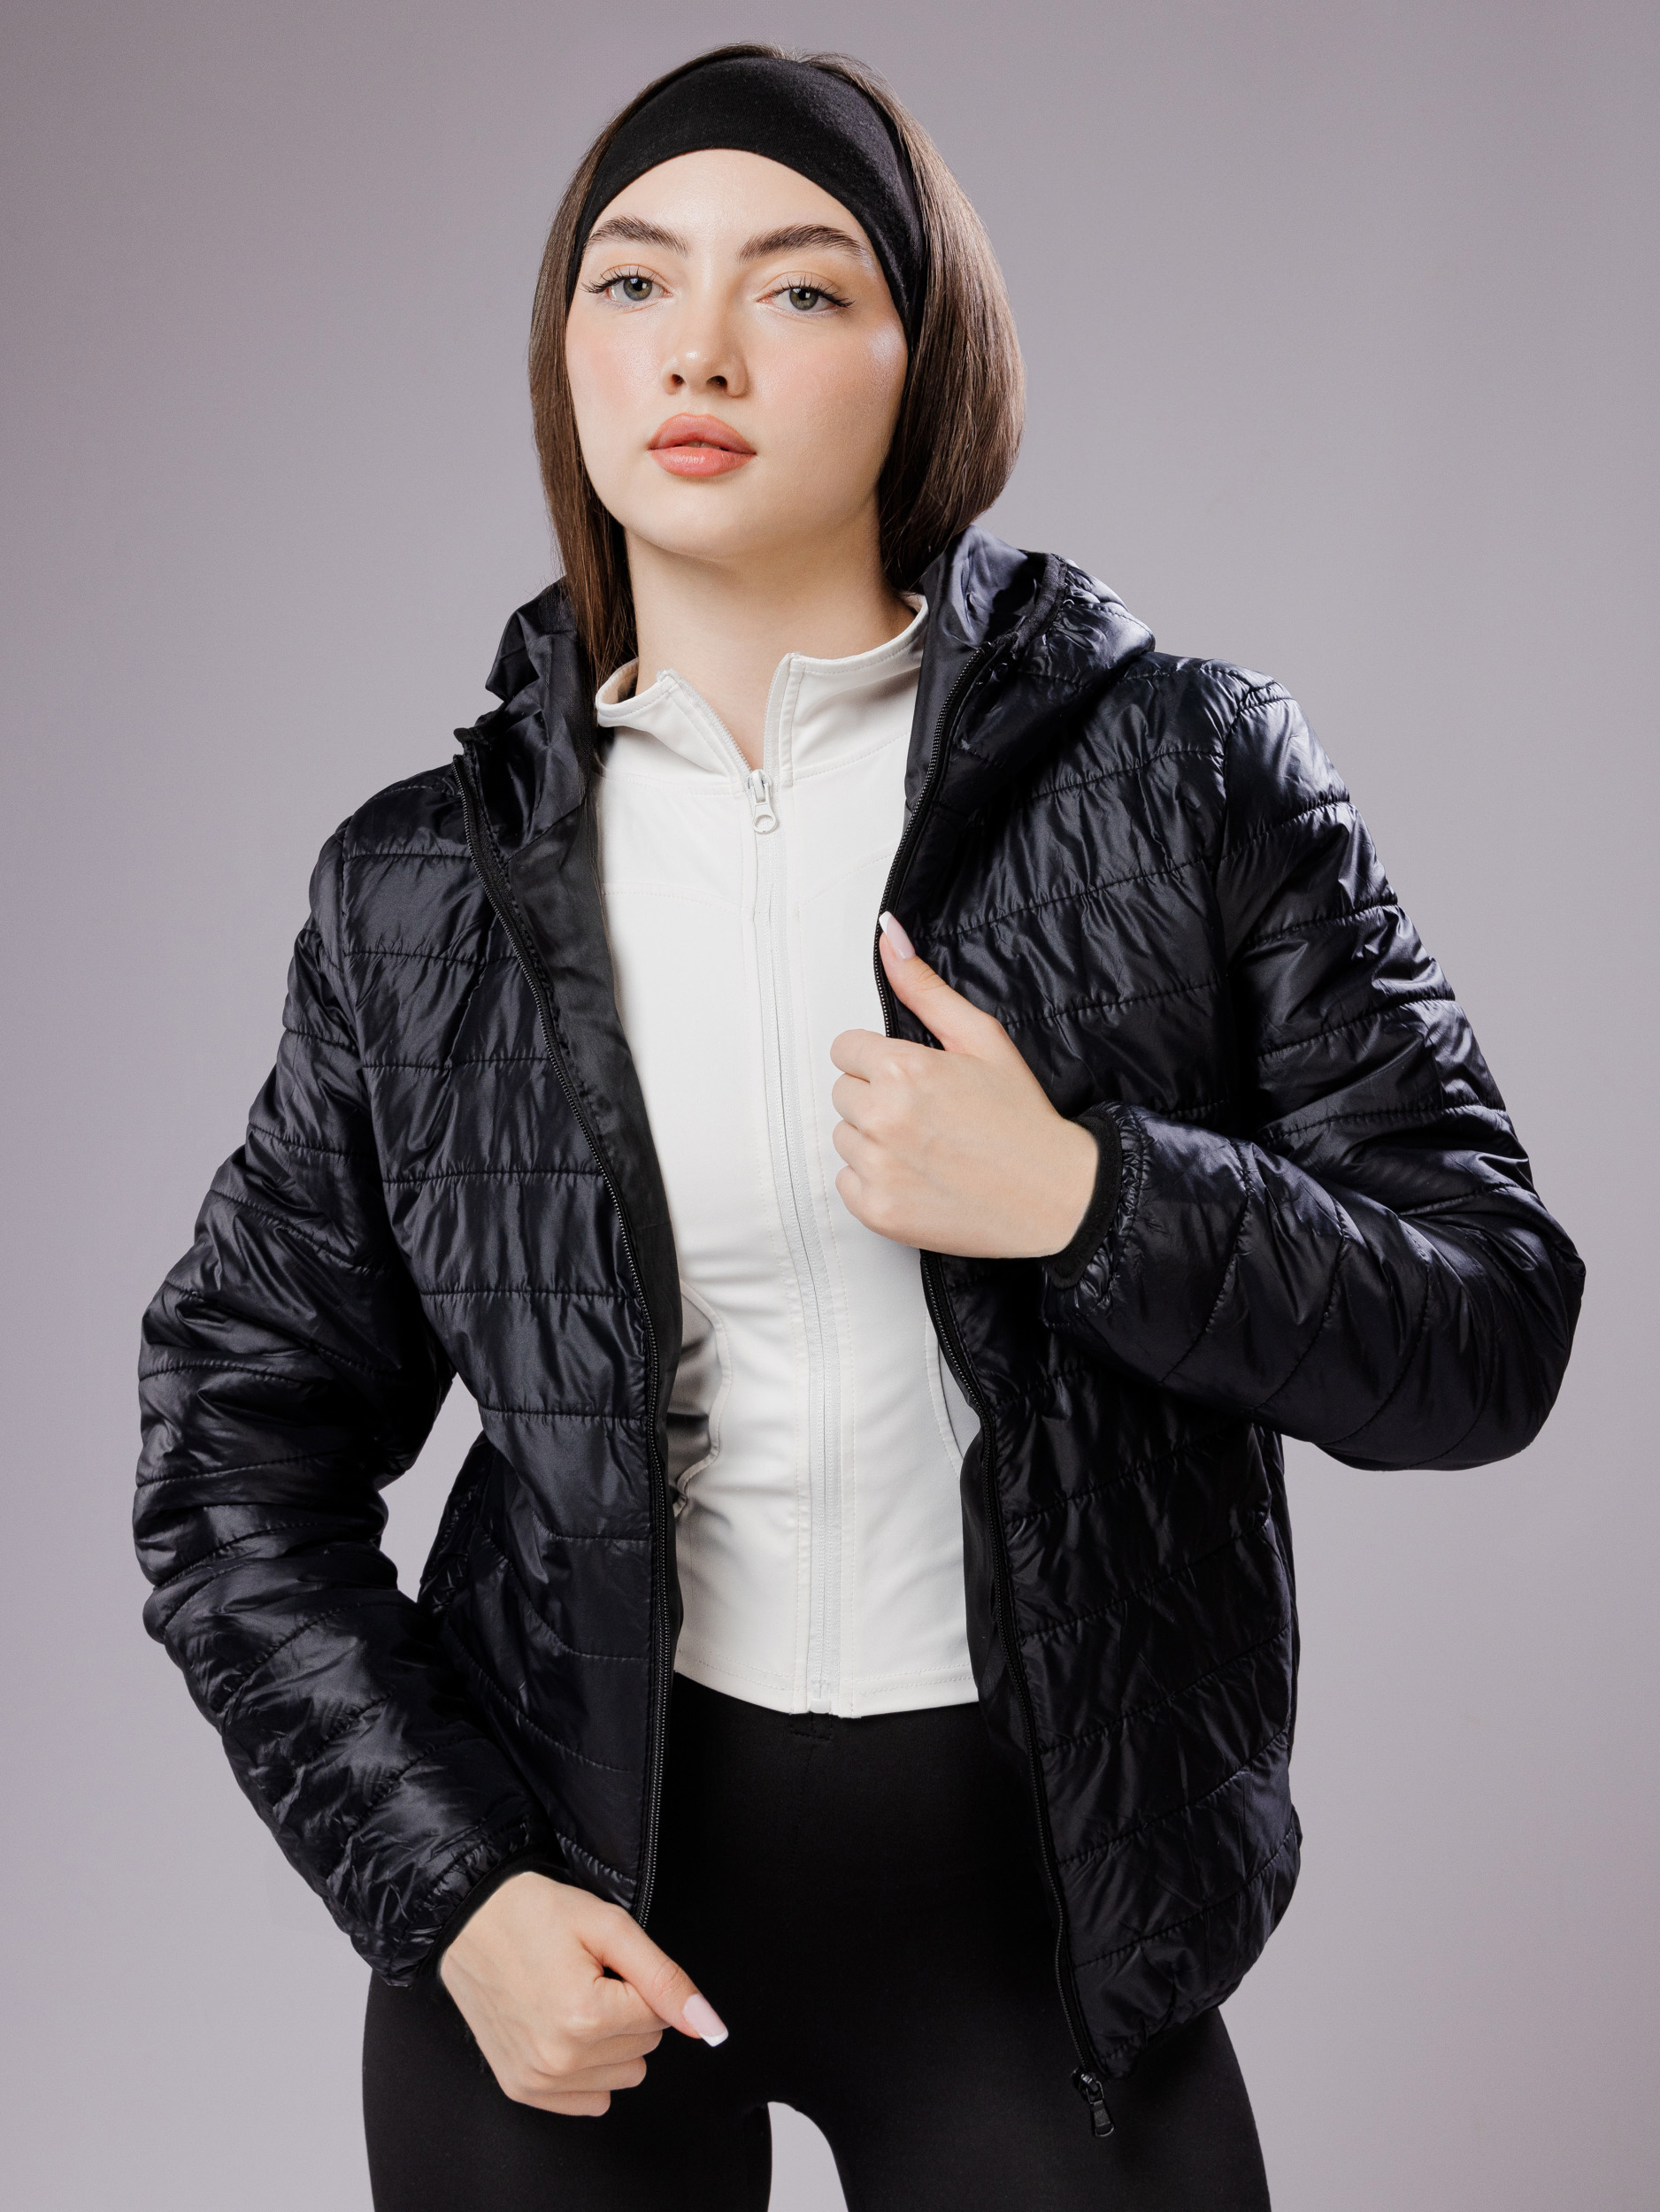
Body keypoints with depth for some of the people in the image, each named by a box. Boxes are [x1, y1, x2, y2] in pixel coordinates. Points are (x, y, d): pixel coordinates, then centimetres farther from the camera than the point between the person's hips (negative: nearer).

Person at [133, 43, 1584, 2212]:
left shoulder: (1182, 774, -6)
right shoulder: (427, 891, -1)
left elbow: (1494, 1326, -6)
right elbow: (239, 1446, 5)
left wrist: (1081, 1199, -21)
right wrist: (448, 1890, -6)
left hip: (1034, 1882, -1)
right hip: (568, 1868, 1)